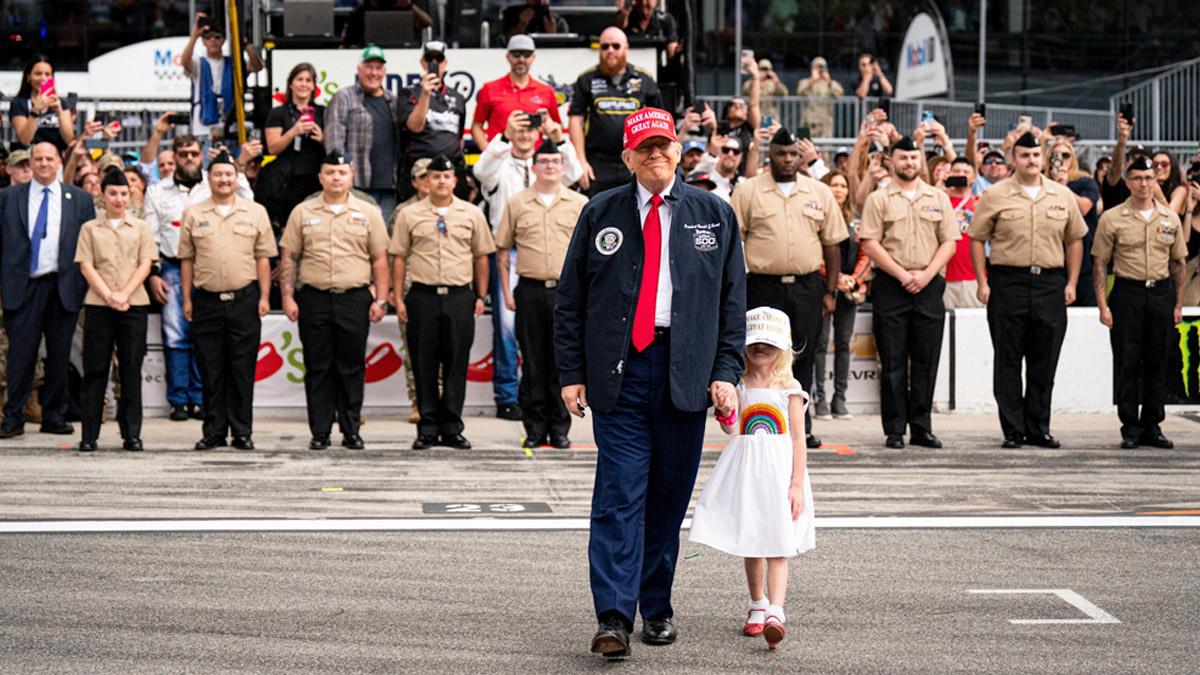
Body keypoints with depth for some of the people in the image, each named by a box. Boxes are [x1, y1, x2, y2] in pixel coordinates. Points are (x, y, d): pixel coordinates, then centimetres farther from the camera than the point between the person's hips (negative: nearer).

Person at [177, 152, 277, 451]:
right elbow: (186, 260, 9)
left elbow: (263, 258, 6)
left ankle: (242, 432, 6)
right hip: (206, 300, 1)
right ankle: (213, 431, 10)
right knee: (210, 371, 4)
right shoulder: (193, 214, 8)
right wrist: (187, 300, 4)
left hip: (244, 300, -1)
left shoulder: (255, 212, 7)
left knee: (243, 370, 0)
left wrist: (264, 297, -1)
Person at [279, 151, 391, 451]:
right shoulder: (303, 212, 8)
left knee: (352, 367, 3)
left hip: (355, 299, 0)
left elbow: (379, 259, 7)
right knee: (318, 368, 2)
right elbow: (288, 257, 8)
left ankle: (351, 431, 10)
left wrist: (381, 299, 0)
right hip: (314, 299, 0)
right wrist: (287, 297, 0)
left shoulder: (368, 213, 7)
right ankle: (320, 433, 7)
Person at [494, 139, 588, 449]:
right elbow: (502, 250, 11)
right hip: (530, 291, 1)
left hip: (567, 291, -1)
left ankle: (560, 429, 7)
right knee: (533, 362, 3)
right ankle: (535, 429, 9)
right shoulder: (517, 203, 7)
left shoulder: (580, 203, 6)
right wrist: (507, 291, 4)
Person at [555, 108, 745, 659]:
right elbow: (570, 299, 8)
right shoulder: (600, 214, 7)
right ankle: (614, 617, -11)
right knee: (620, 495, -8)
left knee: (670, 495, 7)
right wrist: (571, 373, 1)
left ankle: (657, 607, 20)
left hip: (686, 373, 1)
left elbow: (733, 300, 9)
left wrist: (726, 371, 0)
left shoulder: (714, 215, 9)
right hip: (618, 370, -1)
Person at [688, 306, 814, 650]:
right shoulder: (739, 386, 6)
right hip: (745, 472, 3)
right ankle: (757, 605, 29)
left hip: (779, 471, -3)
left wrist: (797, 484, -9)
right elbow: (731, 430, -3)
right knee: (749, 545, 12)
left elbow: (798, 441, -2)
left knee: (777, 545, -10)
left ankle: (775, 613, -20)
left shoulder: (789, 388, -1)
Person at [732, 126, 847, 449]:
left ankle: (801, 427, 14)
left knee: (803, 360, 6)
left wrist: (831, 291, 8)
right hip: (764, 286, -2)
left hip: (807, 287, 2)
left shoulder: (820, 193, 9)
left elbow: (832, 244, 12)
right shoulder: (748, 192, 2)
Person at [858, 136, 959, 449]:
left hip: (929, 285, 2)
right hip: (890, 286, -2)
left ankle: (921, 428, 9)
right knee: (893, 361, 0)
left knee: (926, 360, 3)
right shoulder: (878, 199, 3)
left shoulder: (939, 198, 11)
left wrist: (926, 274, -7)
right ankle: (895, 430, 4)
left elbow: (949, 242, 7)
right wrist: (902, 275, -11)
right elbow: (870, 244, -5)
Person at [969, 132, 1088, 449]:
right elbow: (977, 239, 2)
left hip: (1050, 284, 2)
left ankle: (1039, 429, 14)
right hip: (1008, 282, -2)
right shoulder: (995, 195, 0)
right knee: (1008, 360, 1)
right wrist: (982, 283, -4)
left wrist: (1071, 283, 7)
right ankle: (1013, 430, 6)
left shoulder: (1062, 196, 9)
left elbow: (1075, 240, 14)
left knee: (1045, 362, 5)